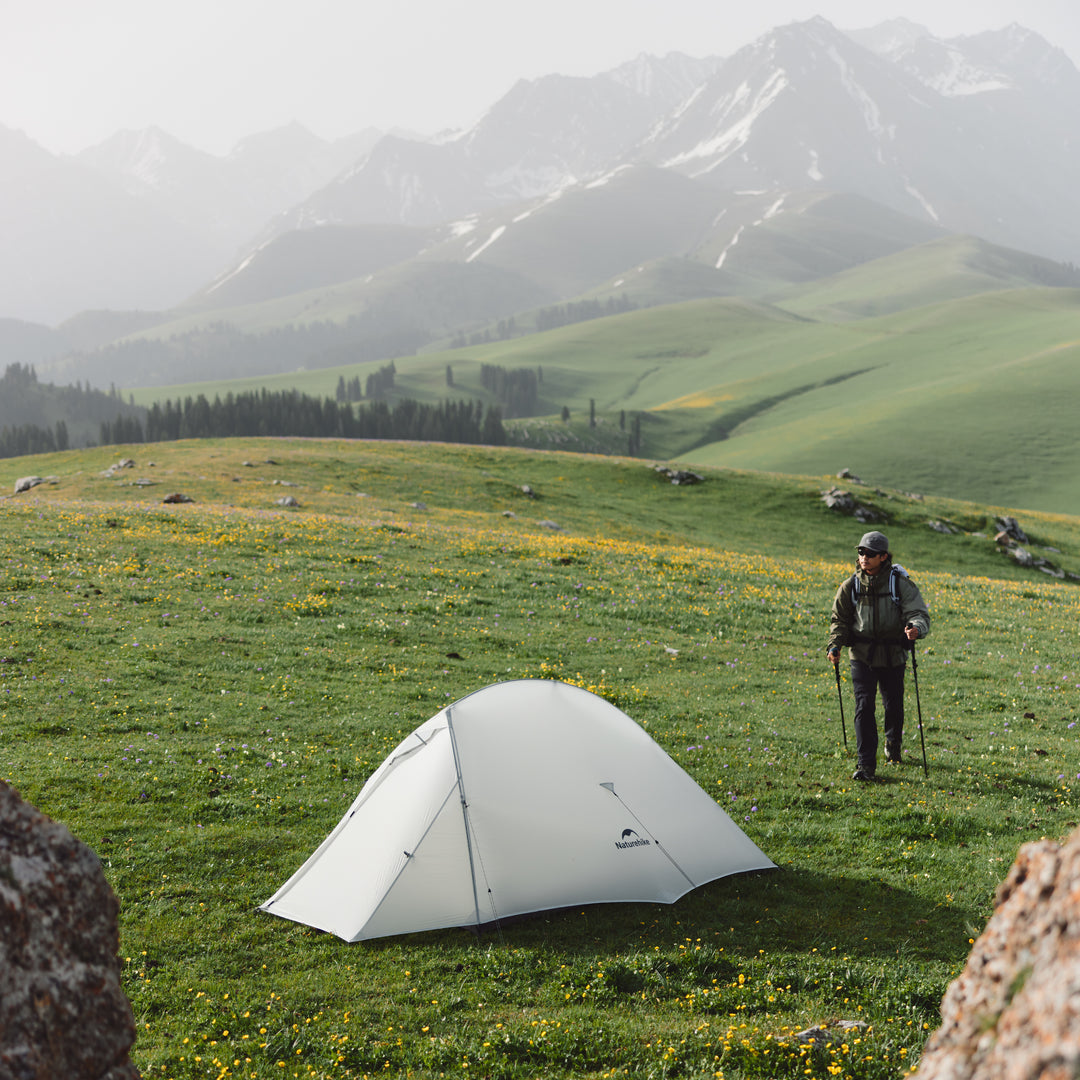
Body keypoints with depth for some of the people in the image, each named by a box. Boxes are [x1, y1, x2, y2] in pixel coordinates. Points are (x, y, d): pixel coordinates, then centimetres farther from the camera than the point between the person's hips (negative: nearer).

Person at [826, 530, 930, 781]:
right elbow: (840, 620, 7)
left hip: (893, 656, 0)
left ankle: (893, 745, 45)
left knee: (894, 705, 13)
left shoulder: (900, 584, -7)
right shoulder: (851, 586, -2)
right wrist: (834, 646, -9)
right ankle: (866, 765, -7)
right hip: (862, 655, 0)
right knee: (864, 707, -11)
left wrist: (916, 628, -38)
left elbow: (919, 613, -14)